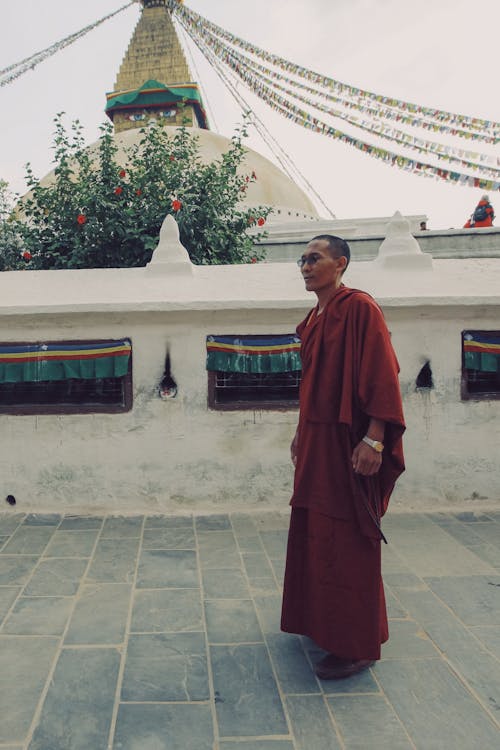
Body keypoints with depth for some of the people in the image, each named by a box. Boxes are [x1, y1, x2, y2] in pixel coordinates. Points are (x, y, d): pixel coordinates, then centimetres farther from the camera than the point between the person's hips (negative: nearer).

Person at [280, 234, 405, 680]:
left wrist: (374, 438, -24)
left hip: (348, 443, -9)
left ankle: (357, 646, 13)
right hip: (317, 442, 9)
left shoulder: (359, 308, -12)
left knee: (348, 542, -1)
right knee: (315, 535, 17)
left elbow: (382, 375, -19)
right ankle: (324, 621, 35)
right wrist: (301, 432, 20)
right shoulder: (315, 319, 14)